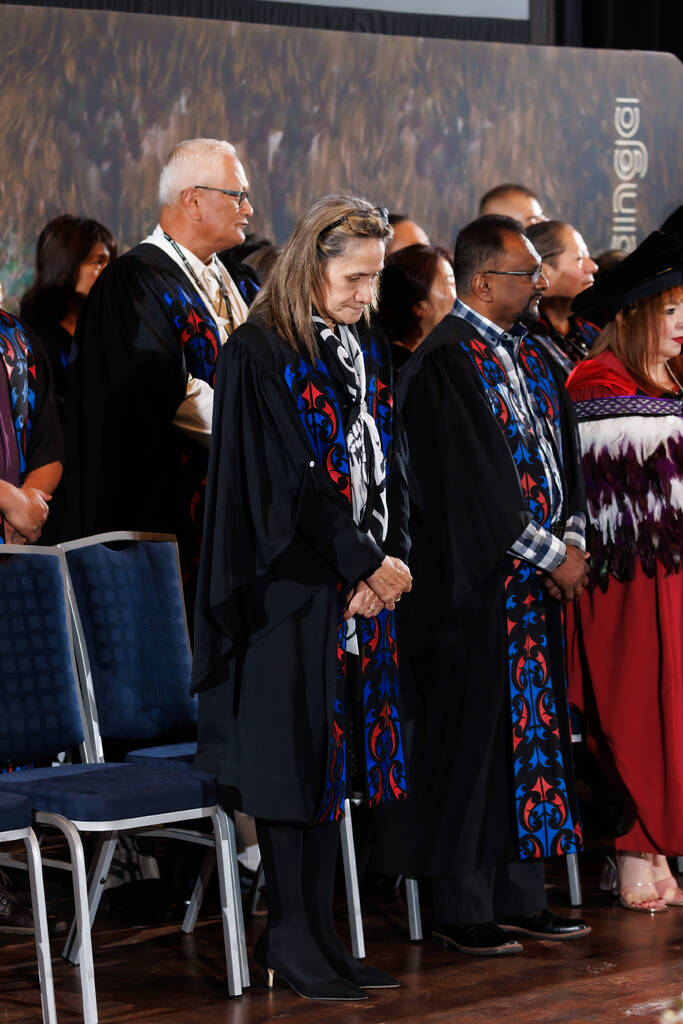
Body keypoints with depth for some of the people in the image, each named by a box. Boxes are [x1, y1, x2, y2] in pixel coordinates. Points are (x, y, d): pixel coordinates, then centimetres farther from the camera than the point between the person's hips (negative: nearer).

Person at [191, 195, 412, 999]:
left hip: (364, 584, 7)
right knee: (294, 750, -2)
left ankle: (315, 935, 13)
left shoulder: (365, 350, 13)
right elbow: (288, 480, -15)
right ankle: (292, 939, 6)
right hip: (293, 586, -7)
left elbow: (385, 463, 12)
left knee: (335, 754, 8)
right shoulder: (259, 354, -11)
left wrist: (387, 558, -3)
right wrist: (369, 565, -13)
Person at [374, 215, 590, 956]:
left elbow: (563, 451, 16)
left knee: (533, 733, 11)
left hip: (537, 584, 9)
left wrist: (572, 536, 0)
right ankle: (463, 911, 6)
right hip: (476, 583, -8)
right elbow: (479, 479, -18)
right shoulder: (446, 363, -14)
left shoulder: (529, 356, 14)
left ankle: (519, 899, 19)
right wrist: (552, 554, -13)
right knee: (472, 738, -2)